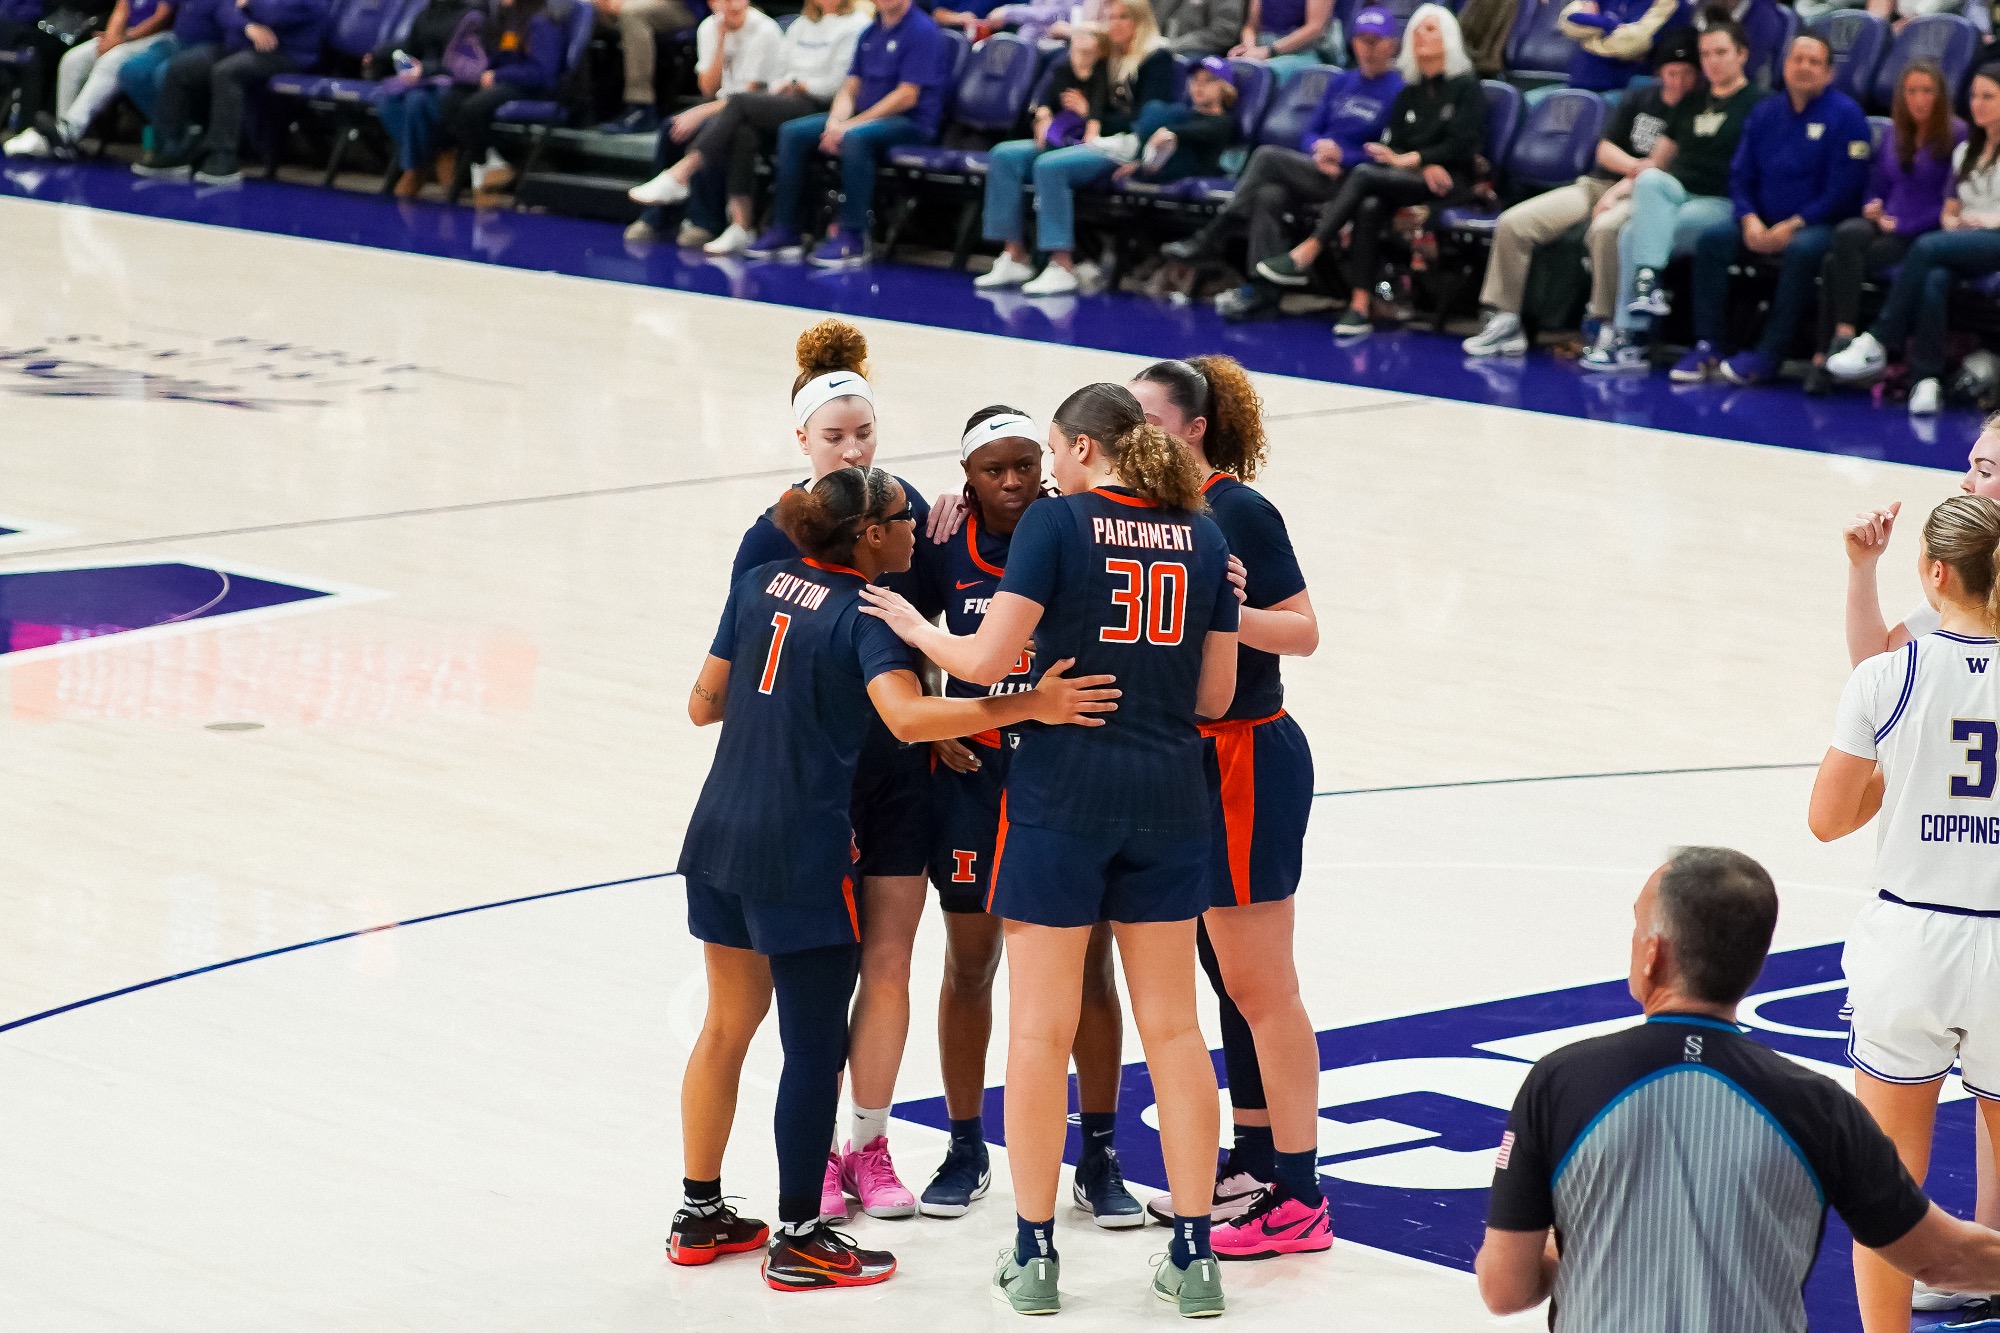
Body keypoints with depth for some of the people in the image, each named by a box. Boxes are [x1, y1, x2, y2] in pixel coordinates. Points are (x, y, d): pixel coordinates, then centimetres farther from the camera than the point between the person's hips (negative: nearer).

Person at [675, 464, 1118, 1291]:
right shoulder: (866, 615, -12)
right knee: (815, 1044, 1)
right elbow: (908, 716, -30)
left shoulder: (762, 582, 7)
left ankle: (700, 1217, 26)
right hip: (803, 852, -7)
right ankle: (798, 1240, 4)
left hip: (721, 834, 7)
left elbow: (704, 704, 13)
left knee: (729, 1022, 18)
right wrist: (1030, 706, -32)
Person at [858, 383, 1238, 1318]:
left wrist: (918, 630, 7)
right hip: (1167, 795, 4)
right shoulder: (1201, 535, 6)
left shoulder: (1057, 520, -7)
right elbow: (1214, 693, 8)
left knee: (1040, 1025, 4)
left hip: (1062, 791, -4)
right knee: (1172, 1026, 10)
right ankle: (1194, 1255, 10)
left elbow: (989, 660, -11)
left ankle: (1034, 1255, 9)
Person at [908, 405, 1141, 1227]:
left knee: (1089, 966, 3)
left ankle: (1099, 1158, 14)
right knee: (969, 962, 8)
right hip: (975, 770, 2)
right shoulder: (945, 547, -3)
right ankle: (966, 1150, 23)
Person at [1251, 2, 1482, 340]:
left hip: (1451, 179, -5)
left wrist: (1409, 159, -10)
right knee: (1370, 206, -32)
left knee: (1364, 174, -30)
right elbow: (1392, 145, 11)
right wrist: (1427, 165, -11)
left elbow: (1461, 145, -5)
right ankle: (1359, 306, -38)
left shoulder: (1466, 87, 5)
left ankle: (1305, 256, -34)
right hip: (1412, 177, 5)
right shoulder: (1409, 93, 22)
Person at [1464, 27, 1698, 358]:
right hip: (1597, 184, 6)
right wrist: (1638, 167, -10)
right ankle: (1505, 322, -10)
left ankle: (1609, 327, -33)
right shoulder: (1637, 101, 16)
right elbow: (1605, 149, 11)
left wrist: (1622, 189, -17)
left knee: (1605, 229, -43)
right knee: (1513, 223, -11)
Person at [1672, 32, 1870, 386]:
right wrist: (1749, 220, -9)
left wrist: (1792, 227, -18)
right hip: (1764, 224, 5)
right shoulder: (1764, 113, 11)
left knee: (1802, 250, -37)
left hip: (1819, 224, -5)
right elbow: (1740, 175, 11)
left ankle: (1767, 356, -35)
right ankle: (1706, 347, -18)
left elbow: (1843, 190, -12)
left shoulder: (1845, 115, -6)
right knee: (1712, 240, -19)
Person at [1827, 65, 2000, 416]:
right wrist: (1951, 220, 2)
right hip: (1961, 241, 5)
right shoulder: (1965, 152, 28)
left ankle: (1877, 345, -34)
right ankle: (1926, 381, -43)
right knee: (1933, 280, -33)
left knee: (1928, 248, -33)